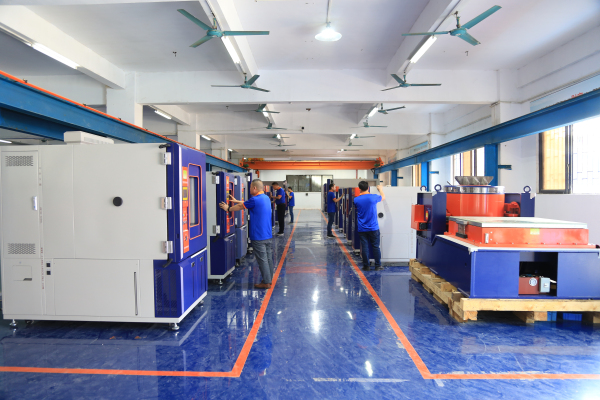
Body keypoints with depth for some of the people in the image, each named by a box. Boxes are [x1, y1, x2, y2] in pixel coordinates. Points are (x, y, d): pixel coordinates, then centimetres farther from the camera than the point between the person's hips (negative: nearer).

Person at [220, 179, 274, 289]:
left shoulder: (255, 200, -17)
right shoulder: (266, 198, 10)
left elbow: (240, 207, -4)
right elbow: (247, 203, 22)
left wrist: (227, 208, 12)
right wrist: (236, 201, 30)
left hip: (258, 236, -8)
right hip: (268, 235, 8)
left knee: (262, 259, 0)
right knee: (268, 258, 14)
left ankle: (266, 282, 7)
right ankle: (269, 279, 23)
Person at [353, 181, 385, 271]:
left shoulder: (356, 199, -4)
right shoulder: (373, 197, -9)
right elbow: (383, 197, 12)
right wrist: (380, 189, 32)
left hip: (362, 229, 1)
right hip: (373, 228, -1)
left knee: (364, 247, 6)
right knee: (376, 247, 8)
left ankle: (366, 266, 13)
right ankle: (378, 266, 14)